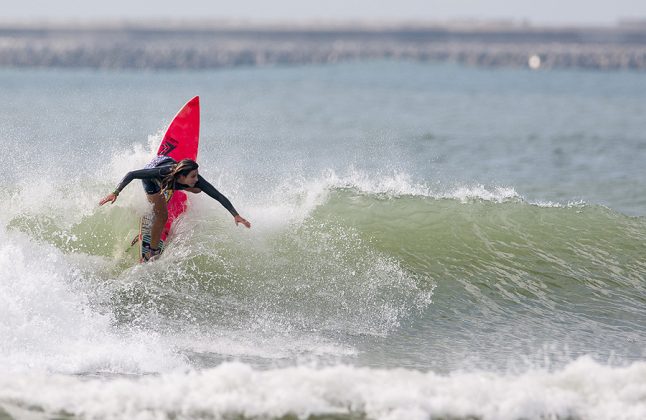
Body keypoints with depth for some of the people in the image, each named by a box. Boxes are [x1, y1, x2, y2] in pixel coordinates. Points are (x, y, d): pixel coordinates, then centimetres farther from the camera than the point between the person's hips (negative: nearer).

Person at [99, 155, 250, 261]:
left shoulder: (195, 179, -39)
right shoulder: (162, 172, -49)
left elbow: (218, 196, -37)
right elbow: (131, 175, -42)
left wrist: (236, 215, -44)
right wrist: (115, 193, -46)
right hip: (151, 180, -4)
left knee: (197, 190, 20)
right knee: (162, 216, -11)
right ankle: (152, 252, 9)